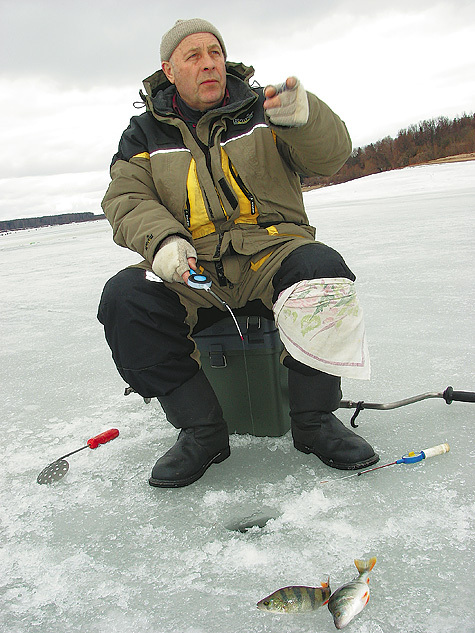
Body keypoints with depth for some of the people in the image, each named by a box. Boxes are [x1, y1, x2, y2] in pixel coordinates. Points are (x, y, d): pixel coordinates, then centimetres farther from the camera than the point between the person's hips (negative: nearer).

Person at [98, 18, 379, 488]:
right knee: (123, 299, -26)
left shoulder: (261, 110, 11)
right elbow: (126, 198, 3)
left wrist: (303, 116, -26)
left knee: (322, 272, -33)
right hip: (191, 272, 1)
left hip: (272, 253, -1)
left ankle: (314, 419, -12)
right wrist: (162, 239, -19)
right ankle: (201, 430, -10)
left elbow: (329, 155, -2)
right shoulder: (146, 132, 14)